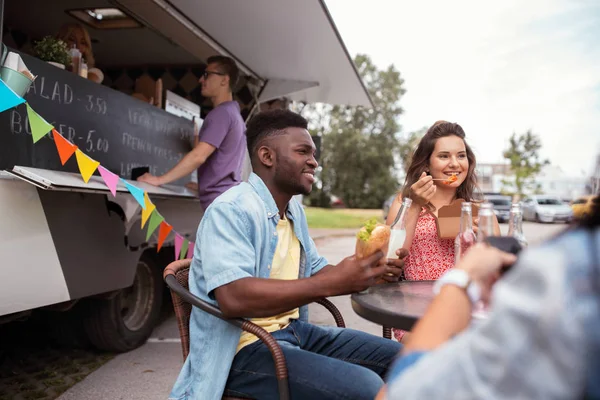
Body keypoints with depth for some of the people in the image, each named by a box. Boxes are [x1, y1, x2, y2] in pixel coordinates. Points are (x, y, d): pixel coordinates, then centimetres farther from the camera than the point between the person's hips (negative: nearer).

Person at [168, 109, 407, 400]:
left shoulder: (295, 210, 10)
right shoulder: (230, 210, -18)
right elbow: (233, 297, -31)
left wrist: (365, 271, 1)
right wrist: (331, 283, -31)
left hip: (294, 331, 9)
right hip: (244, 348, -8)